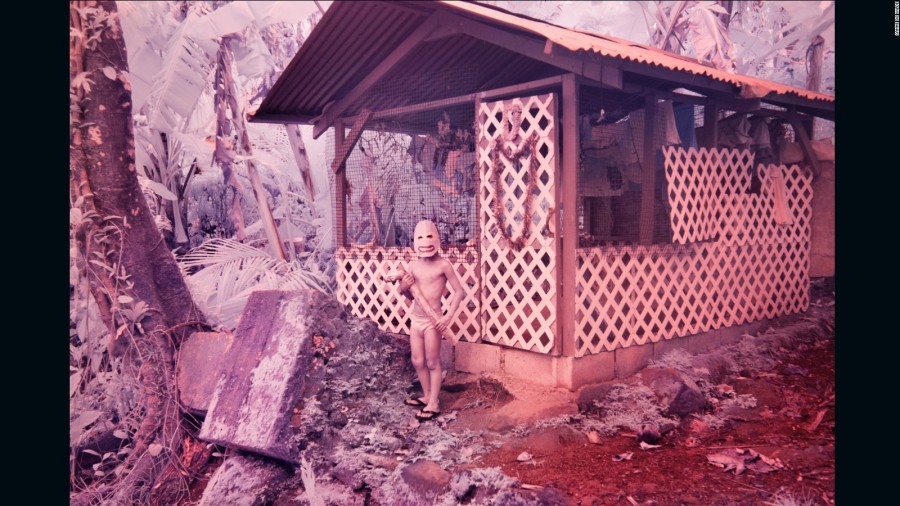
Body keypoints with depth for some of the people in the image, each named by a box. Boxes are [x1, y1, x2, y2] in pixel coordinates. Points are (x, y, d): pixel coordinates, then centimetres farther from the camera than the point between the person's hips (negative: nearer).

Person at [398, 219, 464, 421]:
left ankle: (434, 404, 12)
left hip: (432, 321, -6)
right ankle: (427, 396, 32)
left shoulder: (443, 264, -14)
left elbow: (459, 291, -12)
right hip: (416, 319, 6)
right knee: (417, 361, 15)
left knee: (432, 363, 3)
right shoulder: (413, 265, 2)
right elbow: (411, 296, 11)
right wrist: (404, 287, -10)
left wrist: (448, 317, -17)